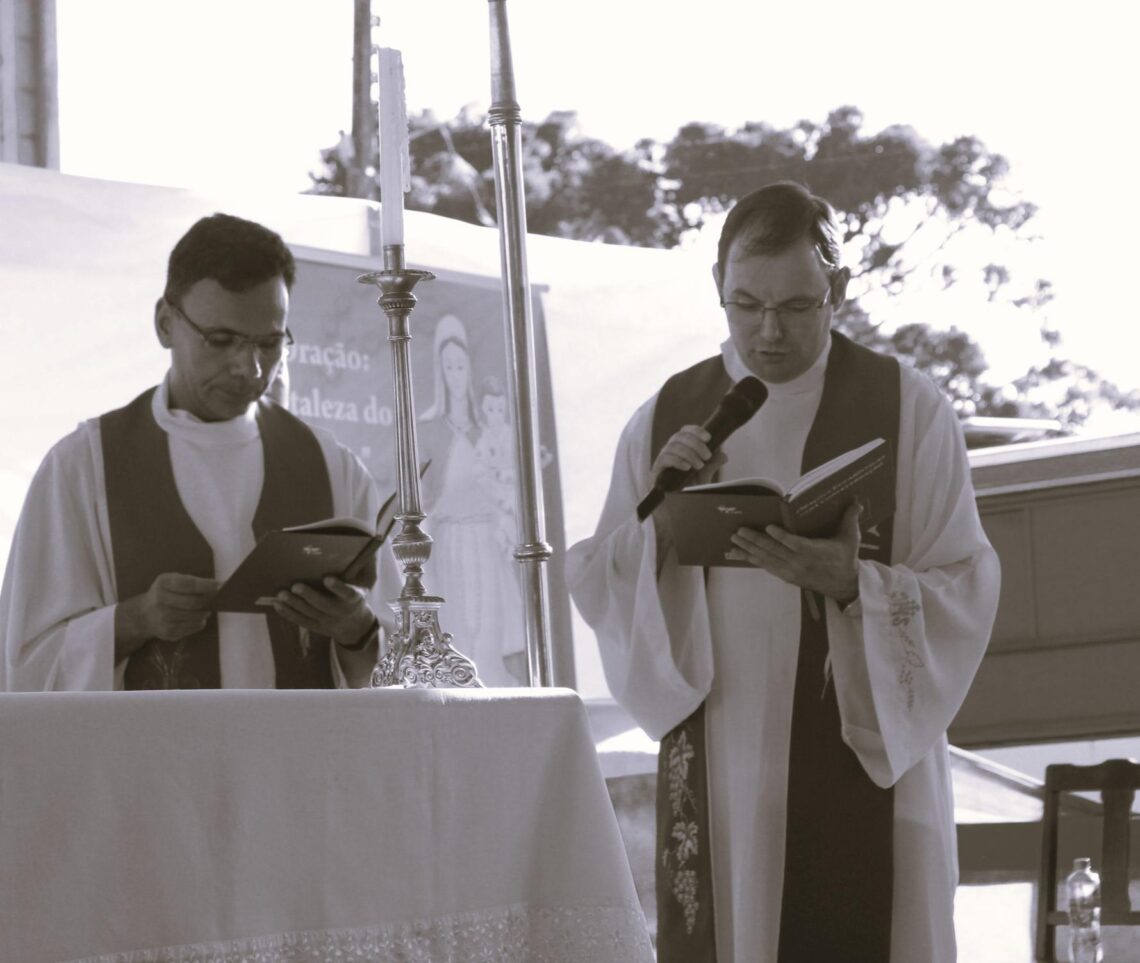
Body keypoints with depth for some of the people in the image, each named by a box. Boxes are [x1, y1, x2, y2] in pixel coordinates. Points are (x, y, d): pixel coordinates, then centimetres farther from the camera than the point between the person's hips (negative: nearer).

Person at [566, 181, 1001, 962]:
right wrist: (658, 519, -12)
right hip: (717, 776, 2)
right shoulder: (665, 420, 8)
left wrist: (854, 586, -21)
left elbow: (965, 596, -4)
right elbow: (594, 590, 6)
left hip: (862, 765, -2)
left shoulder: (910, 411, -1)